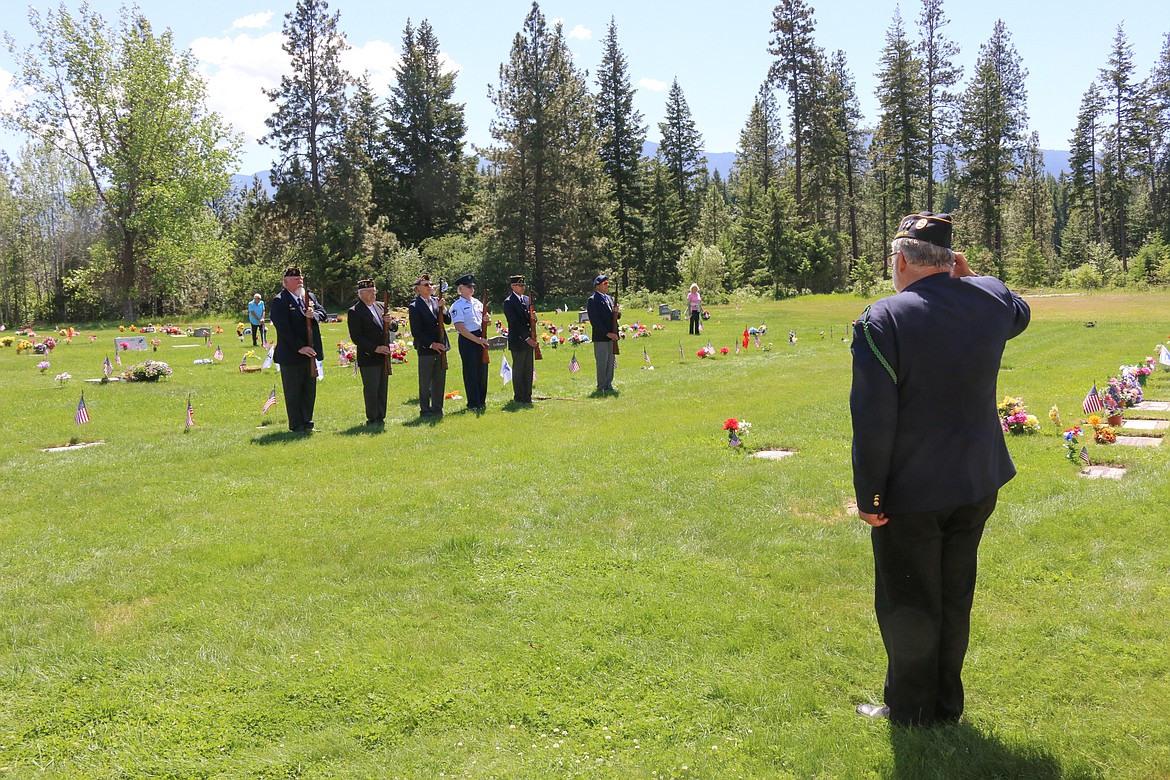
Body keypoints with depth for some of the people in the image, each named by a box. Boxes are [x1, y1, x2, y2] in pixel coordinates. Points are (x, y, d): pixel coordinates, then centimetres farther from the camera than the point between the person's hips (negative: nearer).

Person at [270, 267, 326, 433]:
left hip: (310, 351, 7)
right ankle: (296, 425, 11)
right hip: (291, 355, -7)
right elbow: (283, 328, -17)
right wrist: (299, 347, -21)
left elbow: (322, 313, 11)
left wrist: (313, 315, -13)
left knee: (309, 390, 12)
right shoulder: (280, 301, -11)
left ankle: (307, 422, 23)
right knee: (293, 391, 3)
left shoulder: (310, 297, 12)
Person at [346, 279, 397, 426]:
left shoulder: (381, 306, 12)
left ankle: (381, 418, 19)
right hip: (368, 358, -7)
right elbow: (356, 337, -14)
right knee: (371, 389, -1)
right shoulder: (355, 312, -9)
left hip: (384, 355, 7)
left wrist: (391, 322, -10)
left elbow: (394, 327, 14)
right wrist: (375, 348, -17)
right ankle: (372, 419, 7)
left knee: (383, 388, 11)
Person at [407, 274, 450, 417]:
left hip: (440, 346, 6)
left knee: (440, 380, 12)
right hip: (425, 349, -6)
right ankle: (425, 410, 13)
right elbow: (416, 332, -12)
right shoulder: (415, 306, -10)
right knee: (425, 382, 4)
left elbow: (448, 320, 5)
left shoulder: (436, 301, 8)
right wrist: (431, 344, -15)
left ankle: (437, 408, 22)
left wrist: (442, 308, -11)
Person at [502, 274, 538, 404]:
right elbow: (514, 323, -14)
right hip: (518, 341, -7)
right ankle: (519, 397, 7)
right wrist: (526, 338, -15)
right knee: (518, 369, 0)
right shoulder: (509, 302, -9)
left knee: (529, 369, 9)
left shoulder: (527, 299, 13)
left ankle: (527, 396, 17)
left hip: (529, 339, 7)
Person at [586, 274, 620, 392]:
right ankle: (601, 387, 4)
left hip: (612, 336, 8)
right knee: (602, 363, -3)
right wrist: (607, 333, -18)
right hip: (600, 337, -8)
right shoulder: (592, 300, -8)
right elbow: (595, 320, -14)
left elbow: (616, 316, 20)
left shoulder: (609, 298, 17)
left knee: (610, 362, 11)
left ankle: (608, 385, 18)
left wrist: (617, 312, -5)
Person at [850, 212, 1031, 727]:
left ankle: (911, 710, 25)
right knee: (954, 598, 20)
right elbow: (1020, 314, 25)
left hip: (910, 496, -5)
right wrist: (969, 276, 14)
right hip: (978, 486, 6)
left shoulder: (881, 322, -20)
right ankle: (947, 704, 33)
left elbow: (873, 420, -21)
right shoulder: (991, 300, -3)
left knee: (908, 606, 11)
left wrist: (868, 495, -12)